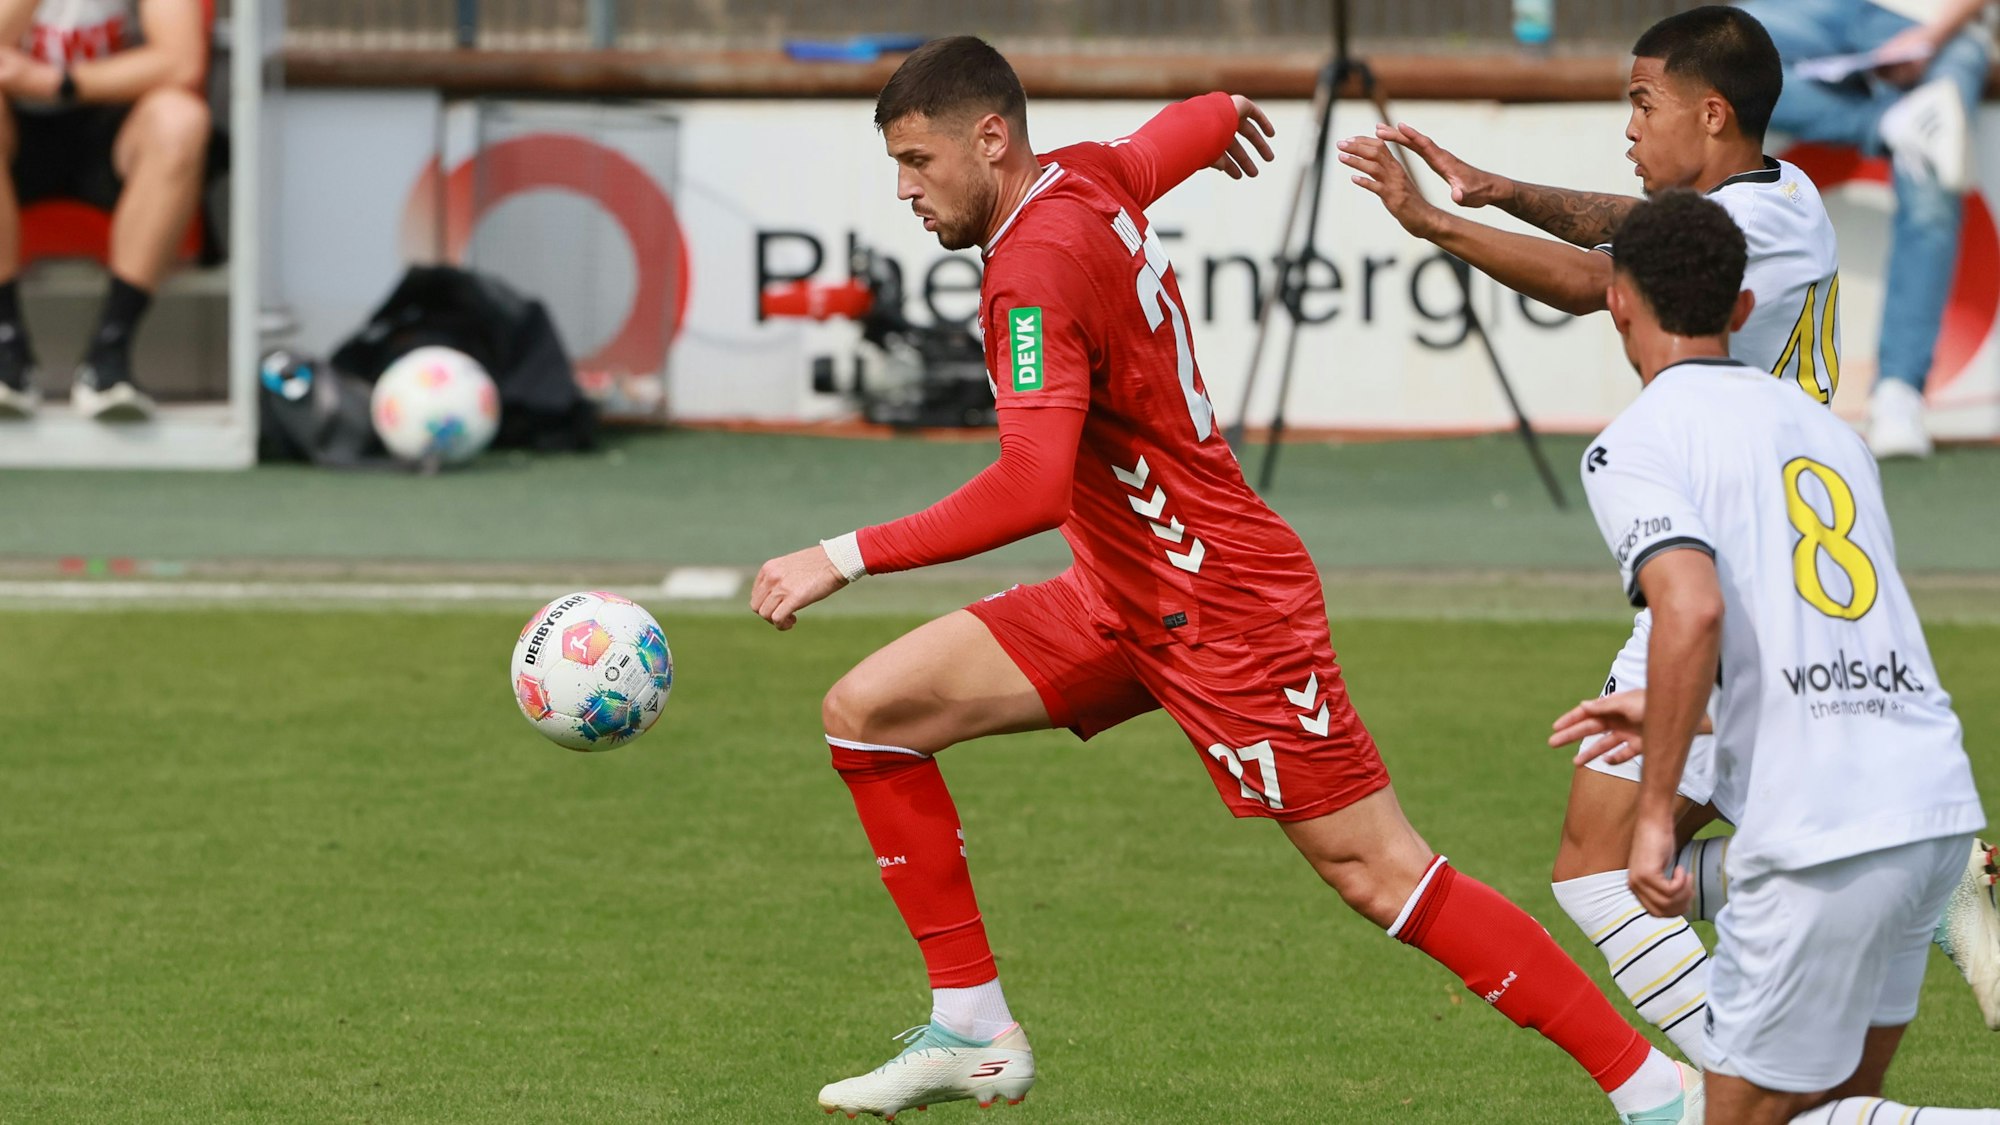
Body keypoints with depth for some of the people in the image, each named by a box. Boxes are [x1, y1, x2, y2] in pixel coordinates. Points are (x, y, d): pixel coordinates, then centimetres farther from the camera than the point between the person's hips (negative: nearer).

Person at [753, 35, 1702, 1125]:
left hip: (1224, 612, -10)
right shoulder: (1091, 178, 2)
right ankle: (972, 1035, 8)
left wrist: (844, 558, -32)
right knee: (867, 711, 4)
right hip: (1121, 597, 10)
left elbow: (1031, 487, -34)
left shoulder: (1038, 266, -24)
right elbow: (1189, 126, 24)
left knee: (1380, 874, -8)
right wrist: (1224, 116, 49)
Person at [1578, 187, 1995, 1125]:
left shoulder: (1634, 446, -2)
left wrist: (1654, 811, -15)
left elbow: (1692, 608, -20)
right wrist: (1668, 717, 43)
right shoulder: (1824, 427, 21)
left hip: (1825, 836, -7)